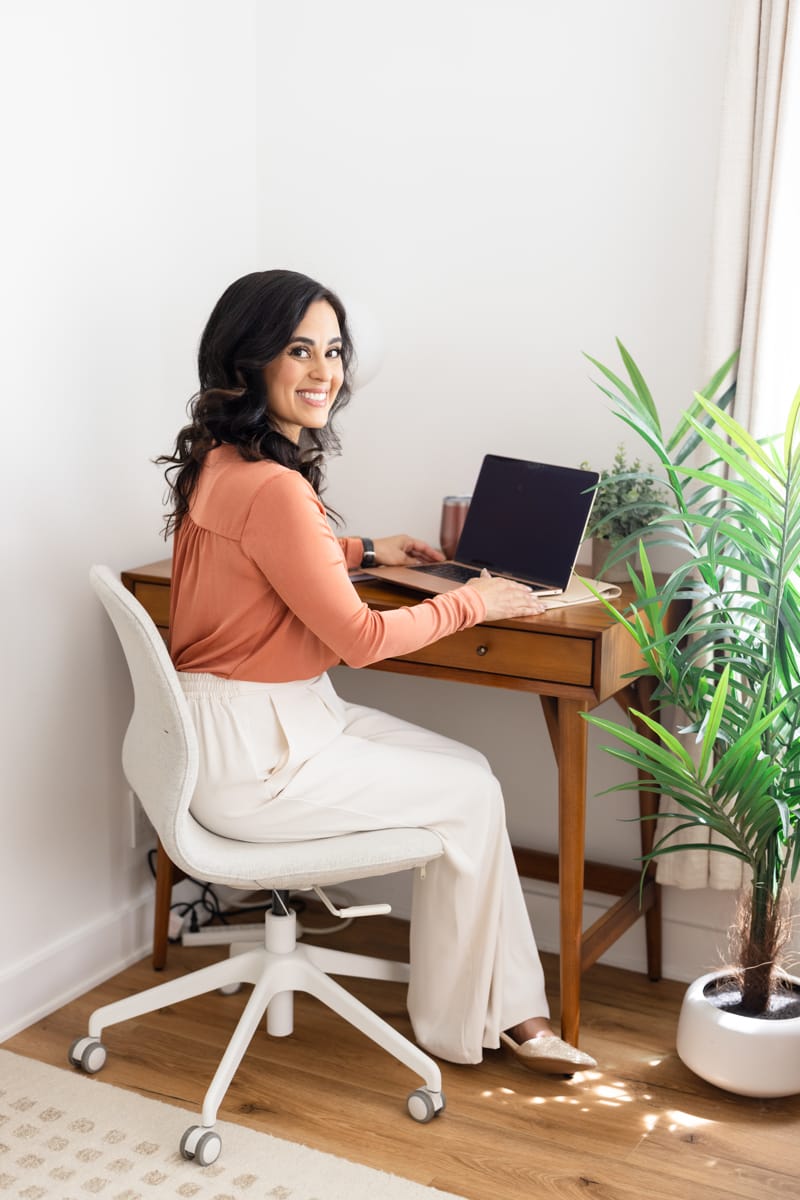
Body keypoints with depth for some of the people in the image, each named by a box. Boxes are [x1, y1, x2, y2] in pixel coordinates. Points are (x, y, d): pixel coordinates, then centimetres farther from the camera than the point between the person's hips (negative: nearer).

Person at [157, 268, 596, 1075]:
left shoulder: (221, 462, 6)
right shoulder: (271, 487, -26)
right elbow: (358, 638, -20)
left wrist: (362, 549, 21)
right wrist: (471, 602, -7)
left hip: (278, 715, 10)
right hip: (249, 754, -10)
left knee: (467, 769, 9)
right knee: (469, 796, 0)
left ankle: (507, 1007, 15)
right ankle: (459, 1023, 19)